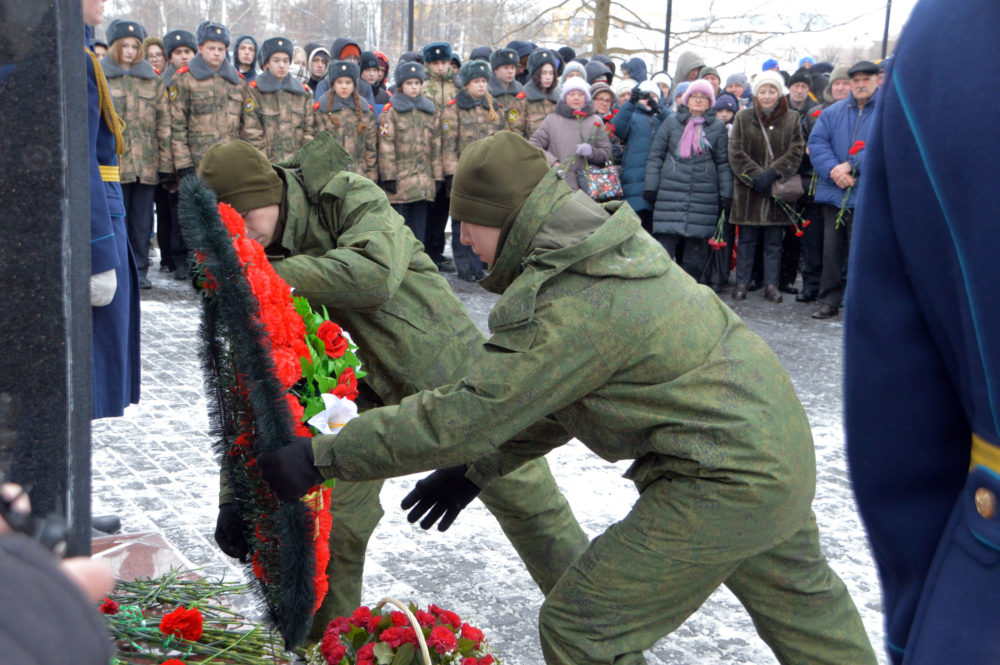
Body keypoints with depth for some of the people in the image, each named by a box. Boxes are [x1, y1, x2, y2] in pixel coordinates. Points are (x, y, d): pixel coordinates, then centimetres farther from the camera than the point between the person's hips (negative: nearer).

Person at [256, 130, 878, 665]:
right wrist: (477, 469, 10)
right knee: (800, 599, 33)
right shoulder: (613, 246, 4)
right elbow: (547, 394, 10)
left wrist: (322, 456, -18)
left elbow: (461, 415, -25)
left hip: (727, 483, -10)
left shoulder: (571, 307, -27)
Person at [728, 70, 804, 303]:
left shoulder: (791, 119, 6)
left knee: (774, 241, 6)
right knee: (747, 239, 5)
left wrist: (773, 173, -15)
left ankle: (771, 284, 14)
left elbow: (796, 152, -2)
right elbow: (736, 153, -2)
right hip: (748, 189, -1)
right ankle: (741, 282, 13)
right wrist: (756, 176, -13)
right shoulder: (743, 118, 4)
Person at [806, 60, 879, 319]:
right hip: (834, 192, 4)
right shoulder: (833, 112, 12)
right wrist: (833, 170, -14)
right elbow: (816, 142, 2)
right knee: (831, 249, 8)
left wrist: (851, 166, -17)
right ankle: (830, 300, 17)